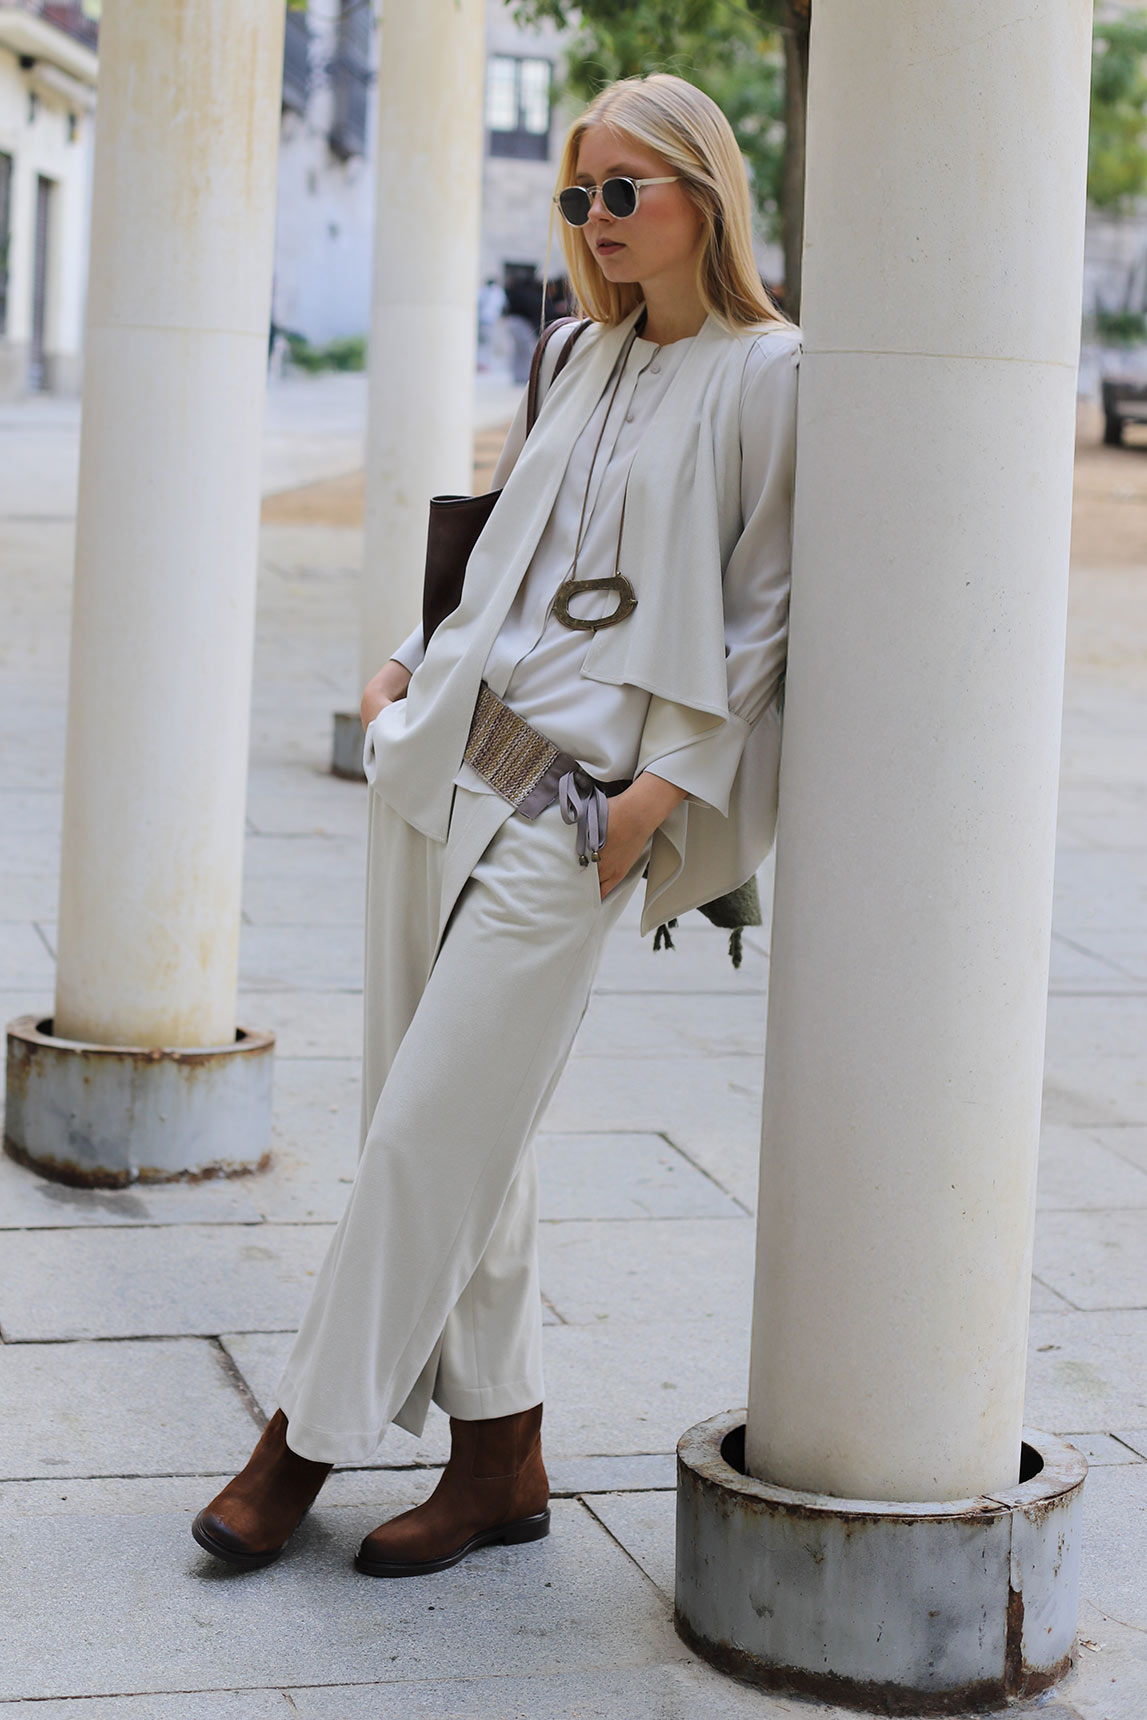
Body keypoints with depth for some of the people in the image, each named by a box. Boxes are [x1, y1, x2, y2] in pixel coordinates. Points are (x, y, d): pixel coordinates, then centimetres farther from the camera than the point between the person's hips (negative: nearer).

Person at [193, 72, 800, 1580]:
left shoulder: (768, 377, -5)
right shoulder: (584, 357, 16)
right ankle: (501, 1456, 17)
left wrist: (669, 781, -13)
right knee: (457, 1127, 7)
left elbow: (768, 609, -7)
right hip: (445, 751, 7)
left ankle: (306, 1438, 6)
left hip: (577, 797, -7)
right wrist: (420, 665, 12)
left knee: (433, 1125, -6)